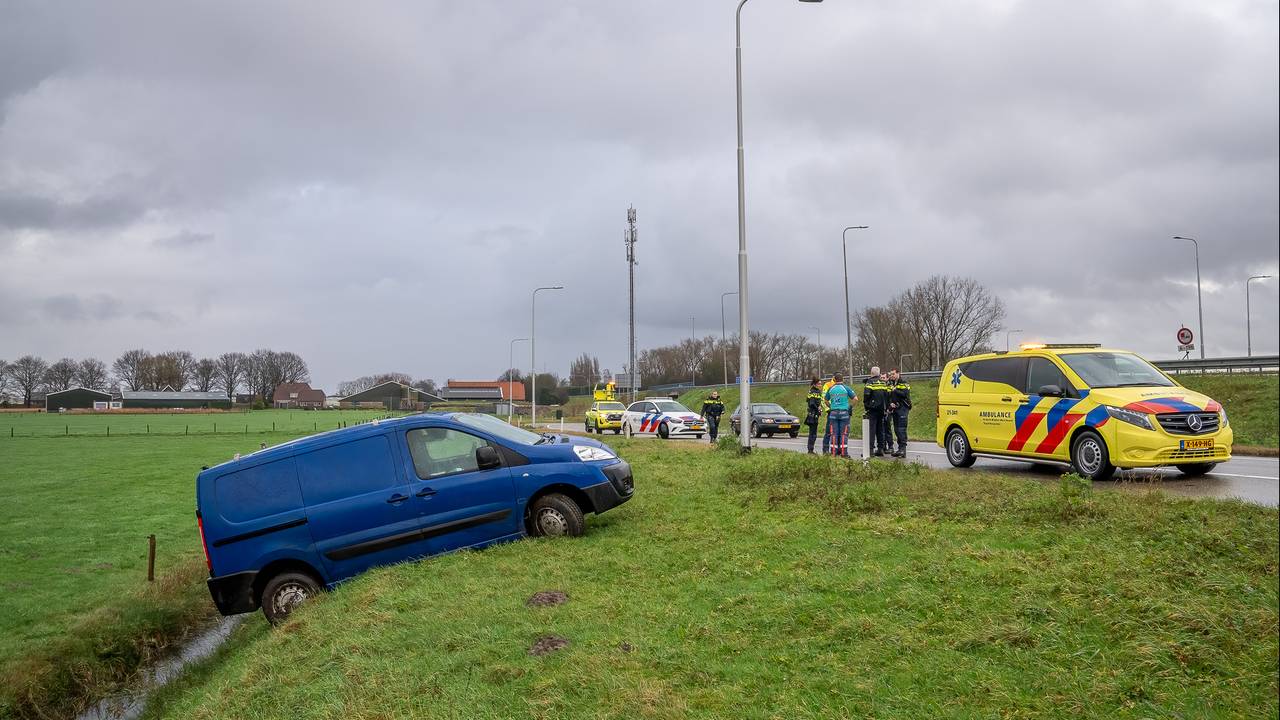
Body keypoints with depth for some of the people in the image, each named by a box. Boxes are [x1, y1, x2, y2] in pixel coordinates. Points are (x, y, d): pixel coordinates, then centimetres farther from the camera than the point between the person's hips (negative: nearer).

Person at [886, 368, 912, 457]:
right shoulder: (890, 385, 17)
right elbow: (888, 396, 12)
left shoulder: (904, 383, -2)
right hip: (894, 409, 7)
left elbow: (905, 394, -18)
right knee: (896, 429, 8)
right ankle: (900, 448, 14)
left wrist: (895, 390, -16)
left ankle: (903, 448, -15)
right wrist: (890, 403, -5)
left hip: (902, 408, -7)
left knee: (901, 429, -13)